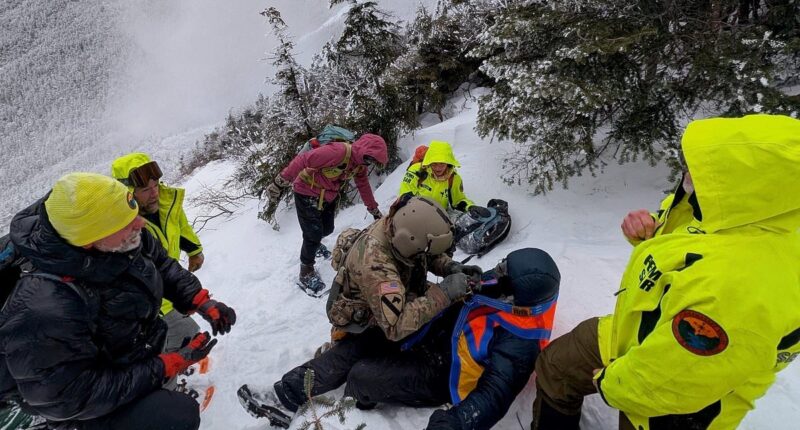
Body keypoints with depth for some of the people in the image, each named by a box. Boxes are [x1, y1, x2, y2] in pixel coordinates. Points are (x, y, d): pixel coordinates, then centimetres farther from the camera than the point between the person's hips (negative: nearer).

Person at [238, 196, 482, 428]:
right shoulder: (375, 264, -42)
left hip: (397, 301, 9)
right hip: (363, 320, -9)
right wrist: (443, 293, -46)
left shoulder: (400, 224, -20)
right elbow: (396, 325, -49)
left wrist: (451, 267, -19)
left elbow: (430, 255, 2)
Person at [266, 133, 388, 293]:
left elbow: (364, 186, 11)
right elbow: (302, 160, -34)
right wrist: (280, 183, -32)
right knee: (313, 234, -8)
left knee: (327, 229, 17)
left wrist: (374, 210, 18)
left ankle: (314, 244, 50)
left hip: (329, 195, 8)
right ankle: (306, 274, 9)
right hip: (307, 194, -8)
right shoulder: (338, 151, -33)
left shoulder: (360, 164, -4)